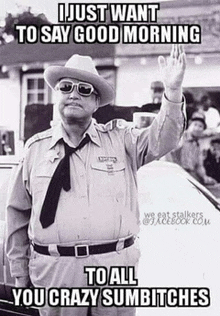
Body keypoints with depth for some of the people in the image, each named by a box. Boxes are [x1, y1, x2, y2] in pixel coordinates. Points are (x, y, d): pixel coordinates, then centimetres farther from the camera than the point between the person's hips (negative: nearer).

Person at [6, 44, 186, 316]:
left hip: (116, 269, 0)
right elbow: (18, 213, 8)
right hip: (54, 271, 0)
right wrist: (20, 275, 8)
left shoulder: (120, 140, 5)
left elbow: (161, 140, -10)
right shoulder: (36, 147, 4)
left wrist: (173, 91, -25)